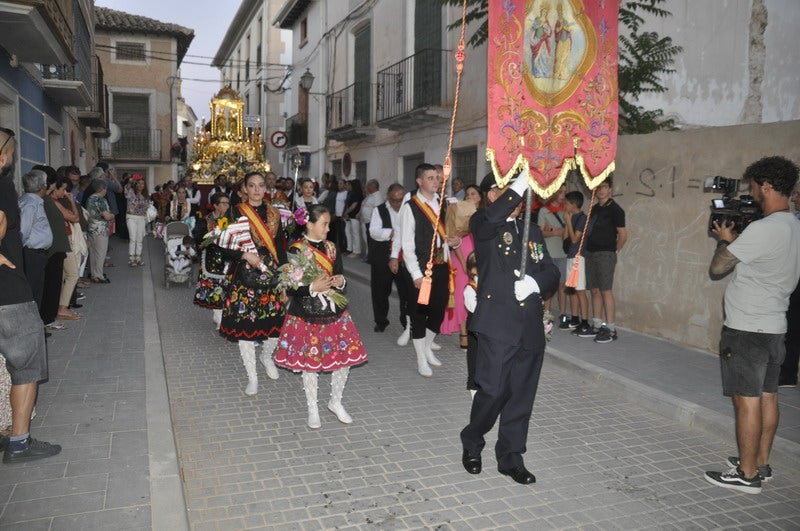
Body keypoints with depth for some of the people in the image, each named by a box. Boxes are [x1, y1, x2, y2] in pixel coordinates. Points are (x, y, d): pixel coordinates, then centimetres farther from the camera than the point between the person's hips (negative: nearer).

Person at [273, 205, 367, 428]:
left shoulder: (331, 248, 6)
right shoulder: (296, 250, -11)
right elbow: (291, 288, -12)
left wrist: (341, 282, -9)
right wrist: (313, 288, -25)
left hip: (335, 313, 5)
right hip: (307, 316, -5)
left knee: (345, 358, 7)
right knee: (310, 362, 7)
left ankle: (336, 402, 31)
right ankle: (313, 409, 28)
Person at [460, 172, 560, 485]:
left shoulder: (532, 230, 17)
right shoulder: (483, 224, 0)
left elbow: (551, 273, 14)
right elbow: (494, 216, -25)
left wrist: (536, 283, -8)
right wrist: (522, 181, -27)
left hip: (530, 326, 5)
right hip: (498, 323, -5)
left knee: (521, 395, 10)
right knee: (494, 391, -3)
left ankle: (511, 457, 27)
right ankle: (472, 445, 23)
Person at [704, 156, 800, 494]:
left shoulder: (762, 229, -20)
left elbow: (716, 268, -16)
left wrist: (724, 239, 2)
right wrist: (735, 239, 11)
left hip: (747, 329, -9)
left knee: (747, 400, -2)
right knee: (767, 396, 15)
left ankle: (747, 475, 7)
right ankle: (761, 463, 27)